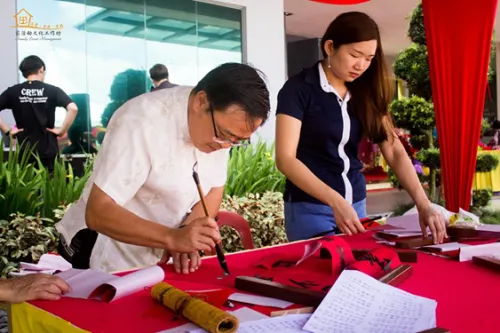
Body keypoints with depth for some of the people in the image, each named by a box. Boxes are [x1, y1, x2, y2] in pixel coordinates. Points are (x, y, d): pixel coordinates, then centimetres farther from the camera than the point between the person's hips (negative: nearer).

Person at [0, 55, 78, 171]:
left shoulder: (13, 92, 2)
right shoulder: (52, 90, -4)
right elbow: (73, 108, -17)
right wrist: (62, 130, -9)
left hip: (24, 152, 1)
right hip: (48, 151, -1)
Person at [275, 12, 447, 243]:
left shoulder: (365, 94, 5)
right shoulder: (299, 89, -11)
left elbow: (394, 151, -1)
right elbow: (285, 159, -18)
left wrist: (423, 204, -14)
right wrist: (335, 201, -28)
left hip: (356, 203, 6)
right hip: (310, 206, -5)